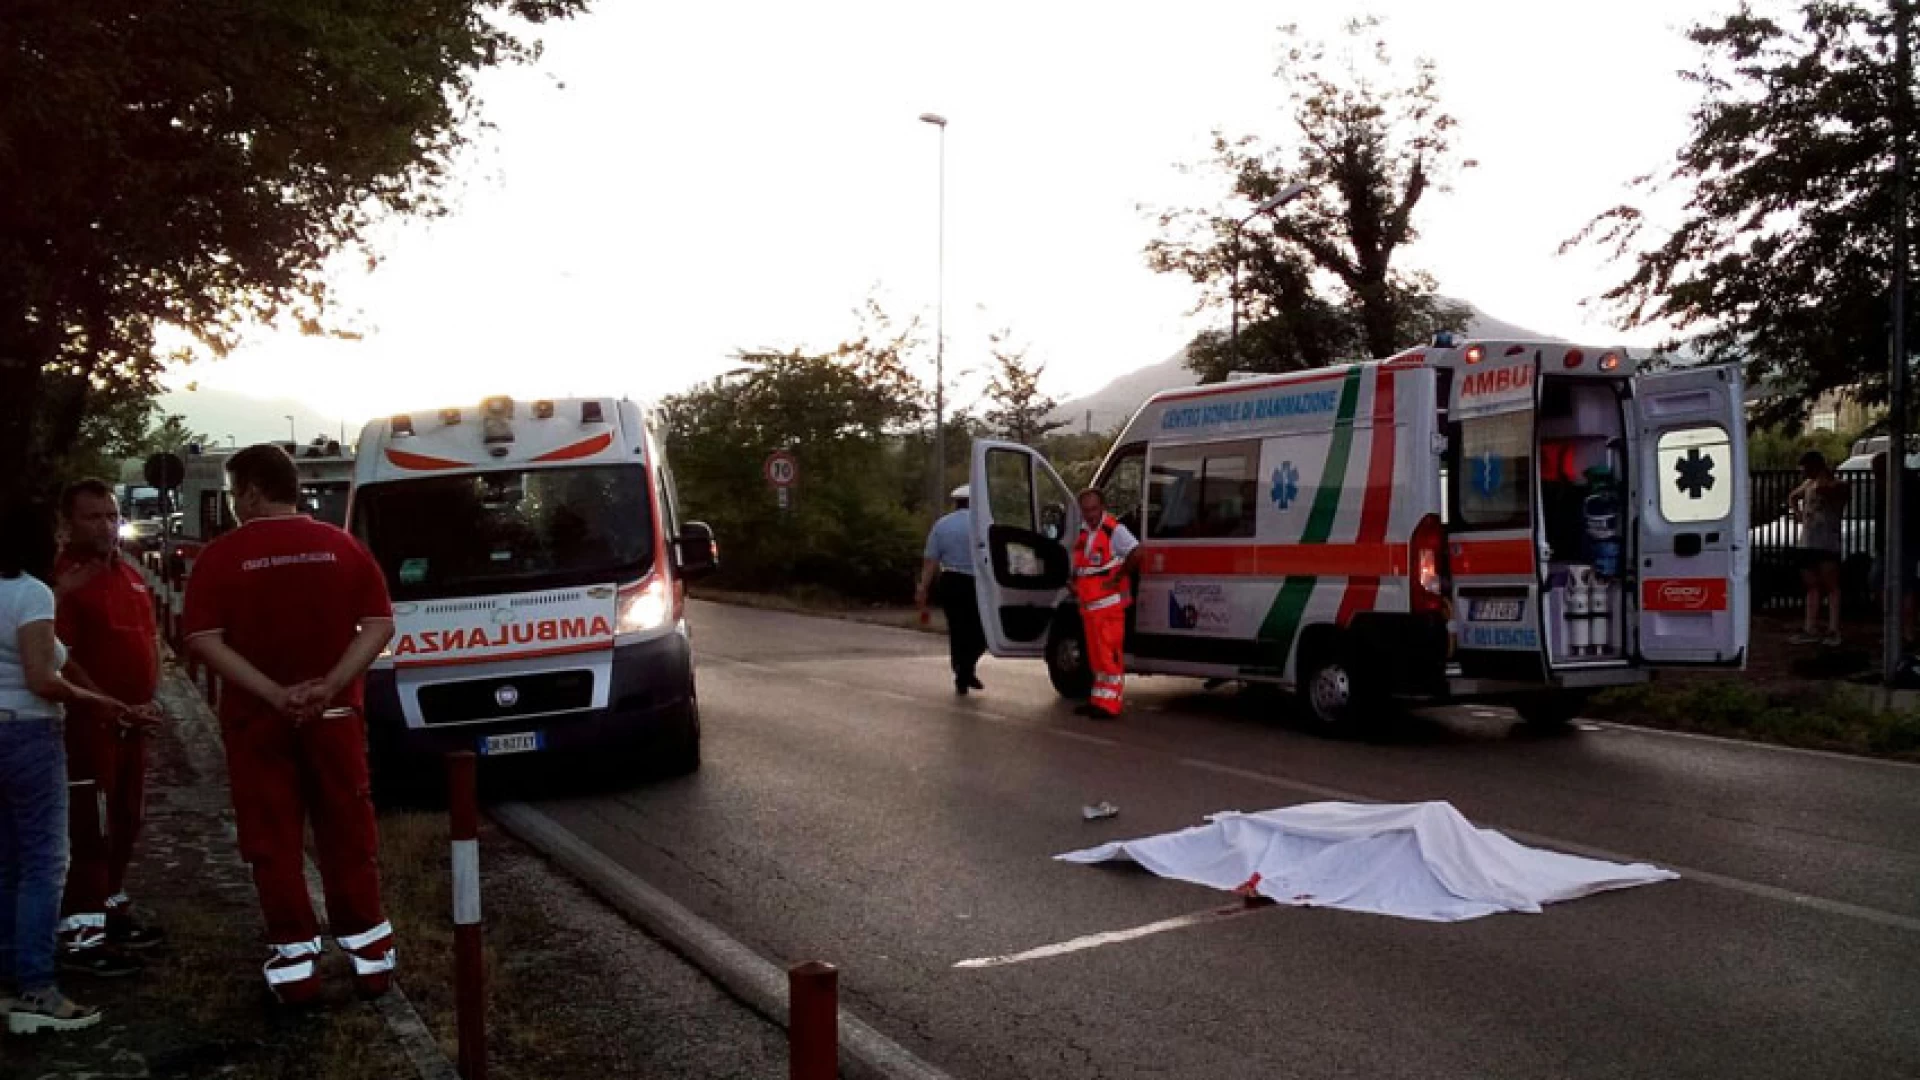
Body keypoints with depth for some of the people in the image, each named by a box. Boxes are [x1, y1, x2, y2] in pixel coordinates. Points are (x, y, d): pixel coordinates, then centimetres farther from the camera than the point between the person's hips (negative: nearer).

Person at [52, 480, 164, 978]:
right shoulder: (62, 578, -12)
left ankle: (112, 910, 29)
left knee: (126, 822, 16)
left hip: (133, 721, 8)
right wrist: (112, 709, -18)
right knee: (91, 830, -7)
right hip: (88, 721, -8)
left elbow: (150, 640, 19)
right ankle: (78, 935, -2)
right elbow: (59, 658, -18)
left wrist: (149, 700, 5)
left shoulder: (131, 575, 14)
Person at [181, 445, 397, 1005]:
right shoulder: (342, 547, 2)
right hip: (333, 715, 2)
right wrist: (331, 685, -12)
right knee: (349, 834, 10)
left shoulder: (222, 555, -5)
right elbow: (380, 623, -4)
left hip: (257, 720, -2)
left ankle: (295, 957, 10)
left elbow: (203, 639, -12)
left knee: (274, 842, 7)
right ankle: (369, 951, 15)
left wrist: (271, 693, -17)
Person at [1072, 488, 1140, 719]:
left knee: (1110, 654, -8)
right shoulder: (1084, 533, 14)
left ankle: (1109, 704, -6)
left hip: (1108, 603, -9)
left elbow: (1136, 553, -26)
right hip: (1088, 604, 9)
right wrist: (1075, 582, 13)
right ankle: (1099, 700, 21)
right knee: (1095, 654, 14)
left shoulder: (1114, 530, -12)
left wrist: (1118, 577, -20)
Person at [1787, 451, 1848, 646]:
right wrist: (1798, 513, 18)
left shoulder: (1838, 485, -7)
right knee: (1812, 587, 10)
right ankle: (1811, 630, 13)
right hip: (1807, 543, 8)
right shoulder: (1808, 483, 16)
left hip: (1828, 544, -8)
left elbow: (1821, 489, -30)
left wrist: (1824, 476, -16)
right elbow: (1792, 497, 33)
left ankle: (1833, 631, -8)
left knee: (1831, 585, -7)